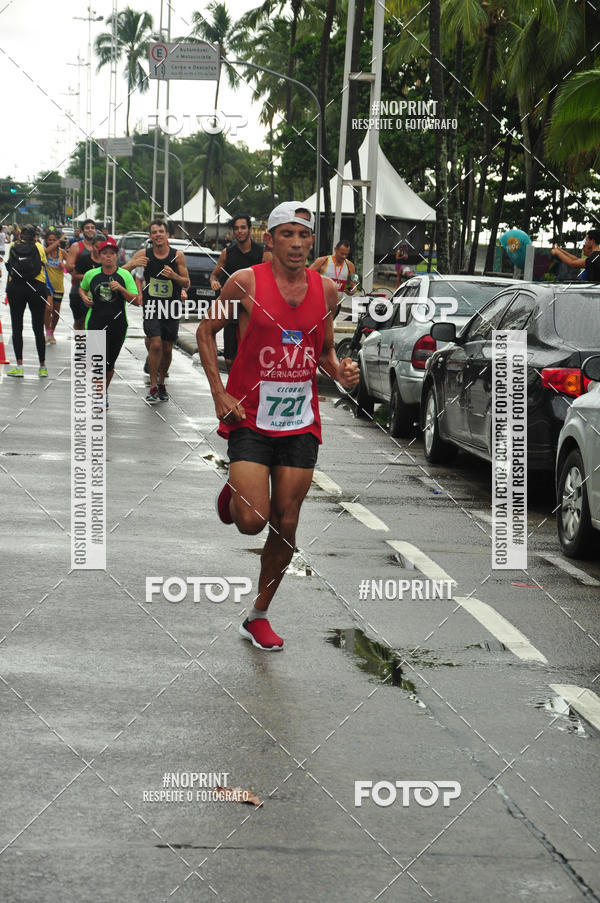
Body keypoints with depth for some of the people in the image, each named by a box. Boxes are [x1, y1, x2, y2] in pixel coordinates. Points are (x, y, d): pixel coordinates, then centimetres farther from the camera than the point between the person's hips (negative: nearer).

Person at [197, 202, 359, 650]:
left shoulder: (326, 290, 4)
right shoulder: (246, 282, -7)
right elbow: (206, 331, 3)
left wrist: (340, 370, -5)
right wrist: (220, 393, -7)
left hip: (301, 422, 4)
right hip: (250, 417, -3)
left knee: (285, 525, 4)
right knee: (252, 520, -15)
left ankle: (259, 616, 20)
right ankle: (233, 495, 24)